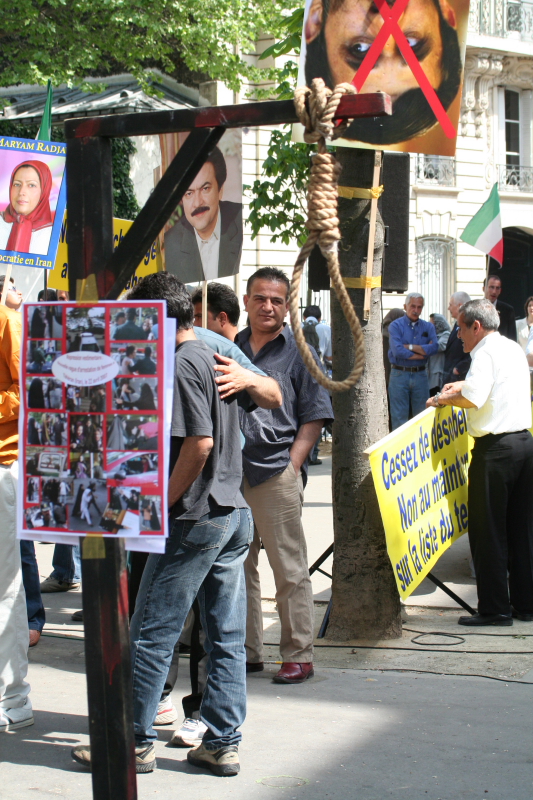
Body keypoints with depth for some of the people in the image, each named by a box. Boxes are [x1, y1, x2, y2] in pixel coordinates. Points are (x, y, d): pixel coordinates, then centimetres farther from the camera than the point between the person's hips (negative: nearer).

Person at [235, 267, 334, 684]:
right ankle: (247, 651, 22)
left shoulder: (298, 353, 2)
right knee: (238, 566, 11)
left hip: (276, 474, -4)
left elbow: (314, 418, 0)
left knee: (290, 568, -1)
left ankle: (299, 655, 6)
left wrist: (291, 466, -8)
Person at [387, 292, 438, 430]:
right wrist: (423, 352, -8)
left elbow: (434, 347, -8)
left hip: (420, 375, 3)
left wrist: (409, 347, -12)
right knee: (399, 417, -1)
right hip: (399, 374, -3)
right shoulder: (395, 326, -1)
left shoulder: (428, 327, 9)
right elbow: (397, 351, -16)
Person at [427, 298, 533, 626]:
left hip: (495, 447, -9)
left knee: (487, 529, -2)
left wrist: (443, 399, -8)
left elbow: (474, 399, -24)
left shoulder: (486, 352, -11)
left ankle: (495, 608, 0)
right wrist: (463, 384, 31)